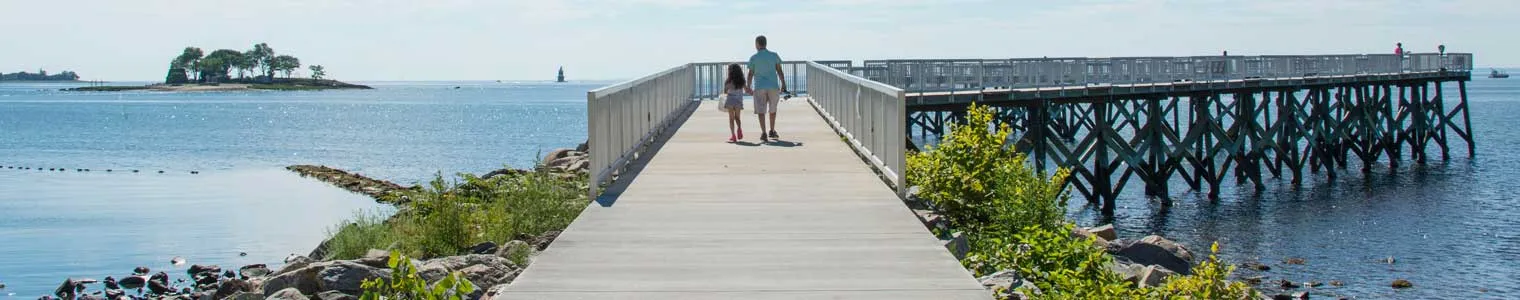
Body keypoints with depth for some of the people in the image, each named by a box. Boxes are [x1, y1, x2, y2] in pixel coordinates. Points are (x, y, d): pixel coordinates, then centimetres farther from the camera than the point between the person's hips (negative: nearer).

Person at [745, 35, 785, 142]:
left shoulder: (753, 58, -2)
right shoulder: (774, 56, 2)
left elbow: (750, 74, 0)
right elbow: (779, 71, 1)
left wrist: (748, 87, 10)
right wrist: (783, 84, 6)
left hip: (759, 87, -2)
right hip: (773, 86, 2)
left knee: (761, 111, 0)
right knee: (772, 109, 17)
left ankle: (764, 133, -10)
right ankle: (772, 131, 24)